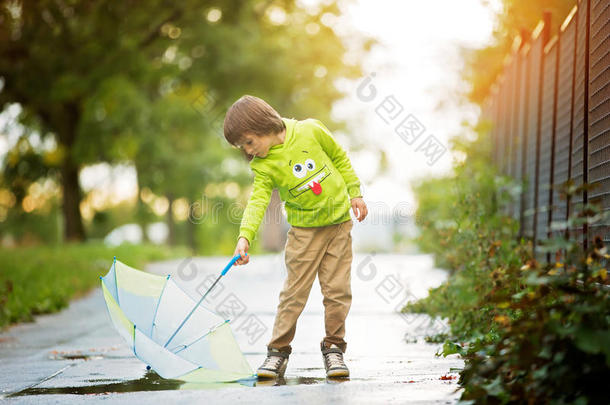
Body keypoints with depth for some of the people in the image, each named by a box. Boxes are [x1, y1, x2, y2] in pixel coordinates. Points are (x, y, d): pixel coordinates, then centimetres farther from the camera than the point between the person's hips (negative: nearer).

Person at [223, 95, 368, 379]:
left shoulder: (310, 131, -8)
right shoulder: (263, 166, -8)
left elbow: (340, 158, 6)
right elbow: (257, 201, -18)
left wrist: (354, 193, 7)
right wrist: (245, 236, -34)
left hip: (339, 222, 0)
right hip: (304, 230, 0)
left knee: (337, 289, 1)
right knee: (294, 291, -3)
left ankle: (333, 347, 14)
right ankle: (278, 350, 7)